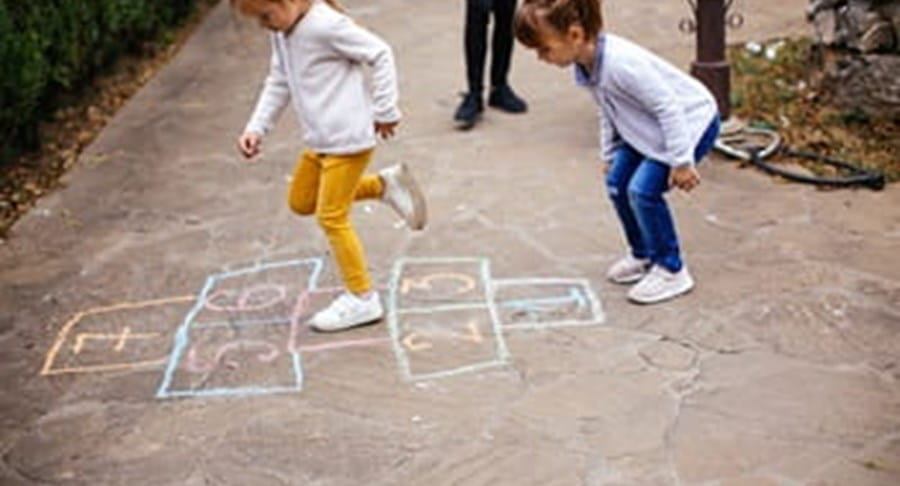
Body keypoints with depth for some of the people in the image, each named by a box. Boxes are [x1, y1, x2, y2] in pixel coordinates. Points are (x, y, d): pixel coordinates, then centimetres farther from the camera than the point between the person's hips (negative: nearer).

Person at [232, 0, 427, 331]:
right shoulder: (281, 33, 6)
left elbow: (380, 55, -18)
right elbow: (279, 83, 16)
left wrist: (384, 112, -12)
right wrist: (256, 128, 6)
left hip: (349, 139, -10)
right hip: (320, 139, 10)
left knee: (331, 217, -5)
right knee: (301, 202, 19)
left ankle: (362, 299, 9)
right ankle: (384, 185, 23)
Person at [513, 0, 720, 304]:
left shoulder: (620, 63, -36)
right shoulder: (586, 65, -8)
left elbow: (668, 107, -30)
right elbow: (608, 111, 10)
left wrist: (681, 161, -26)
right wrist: (610, 153, 15)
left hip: (691, 121, -9)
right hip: (649, 128, 9)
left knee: (643, 189, -18)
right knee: (617, 183, 8)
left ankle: (671, 270, -2)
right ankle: (642, 255, 28)